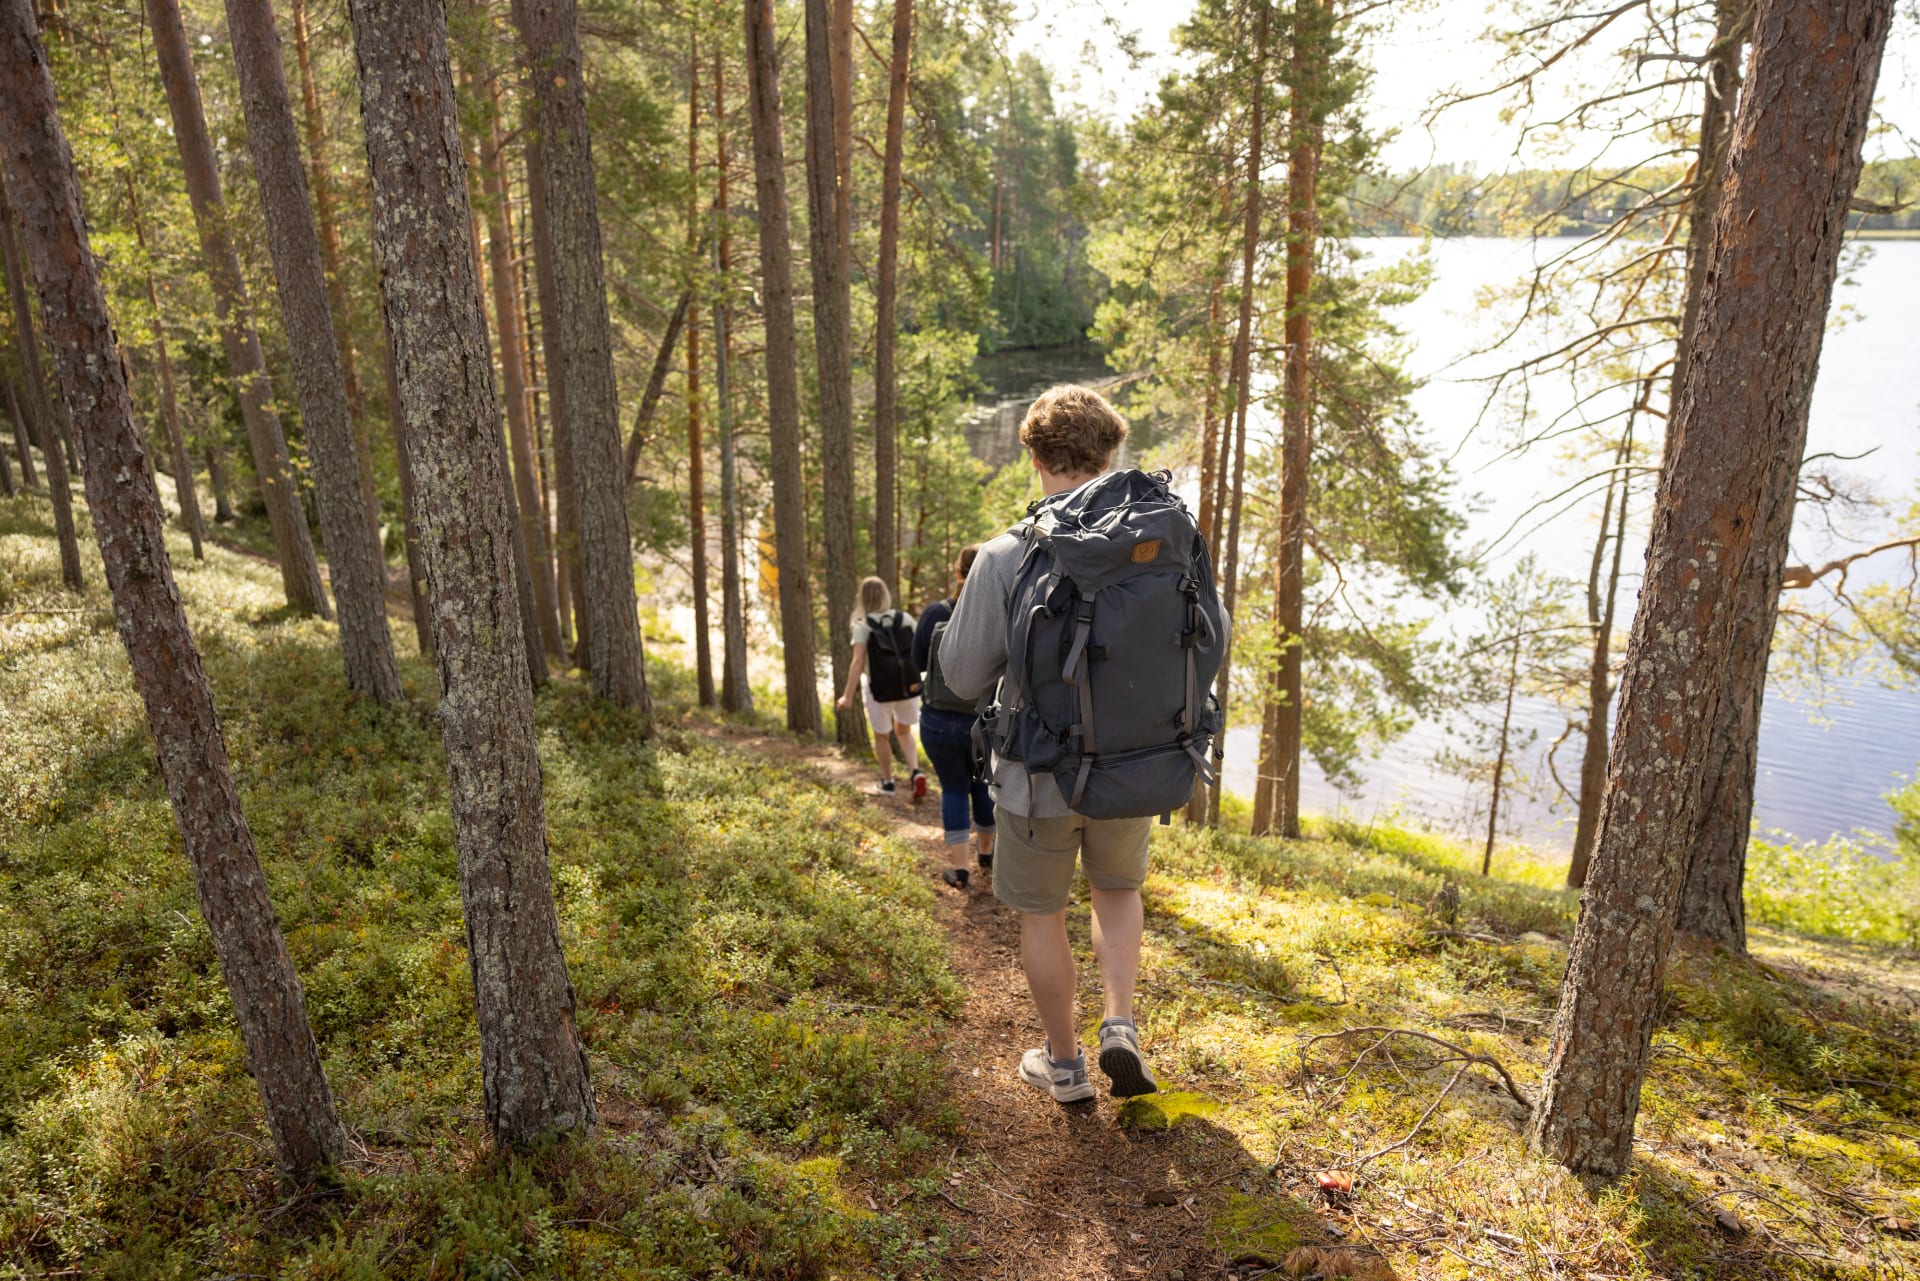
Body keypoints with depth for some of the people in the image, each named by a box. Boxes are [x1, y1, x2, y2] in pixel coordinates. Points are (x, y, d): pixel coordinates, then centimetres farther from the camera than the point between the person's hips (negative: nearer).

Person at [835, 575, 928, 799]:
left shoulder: (863, 625, -7)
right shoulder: (905, 618, 3)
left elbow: (858, 662, -15)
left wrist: (848, 696, -16)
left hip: (880, 690, -3)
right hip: (909, 686, 3)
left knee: (881, 737, 19)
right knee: (903, 731, 24)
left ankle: (887, 783, 31)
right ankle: (916, 773, 4)